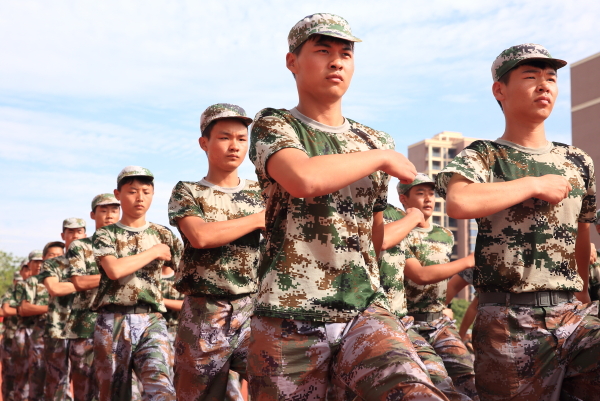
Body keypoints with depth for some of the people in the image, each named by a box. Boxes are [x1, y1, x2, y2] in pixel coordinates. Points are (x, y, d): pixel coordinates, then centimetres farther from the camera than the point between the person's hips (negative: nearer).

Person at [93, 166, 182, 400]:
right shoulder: (105, 235, 6)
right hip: (112, 323, 0)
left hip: (152, 322, 1)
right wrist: (155, 251, -5)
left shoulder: (163, 235, 13)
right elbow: (114, 269, -14)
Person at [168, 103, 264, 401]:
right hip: (204, 315, -1)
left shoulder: (261, 193, 12)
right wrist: (258, 219, -7)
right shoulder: (187, 192, 4)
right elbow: (200, 236, -15)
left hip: (255, 310, 2)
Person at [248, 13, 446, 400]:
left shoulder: (377, 142, 15)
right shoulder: (273, 126, 1)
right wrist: (381, 157, -8)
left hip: (365, 310, 3)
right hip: (289, 318, -2)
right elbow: (304, 179, -21)